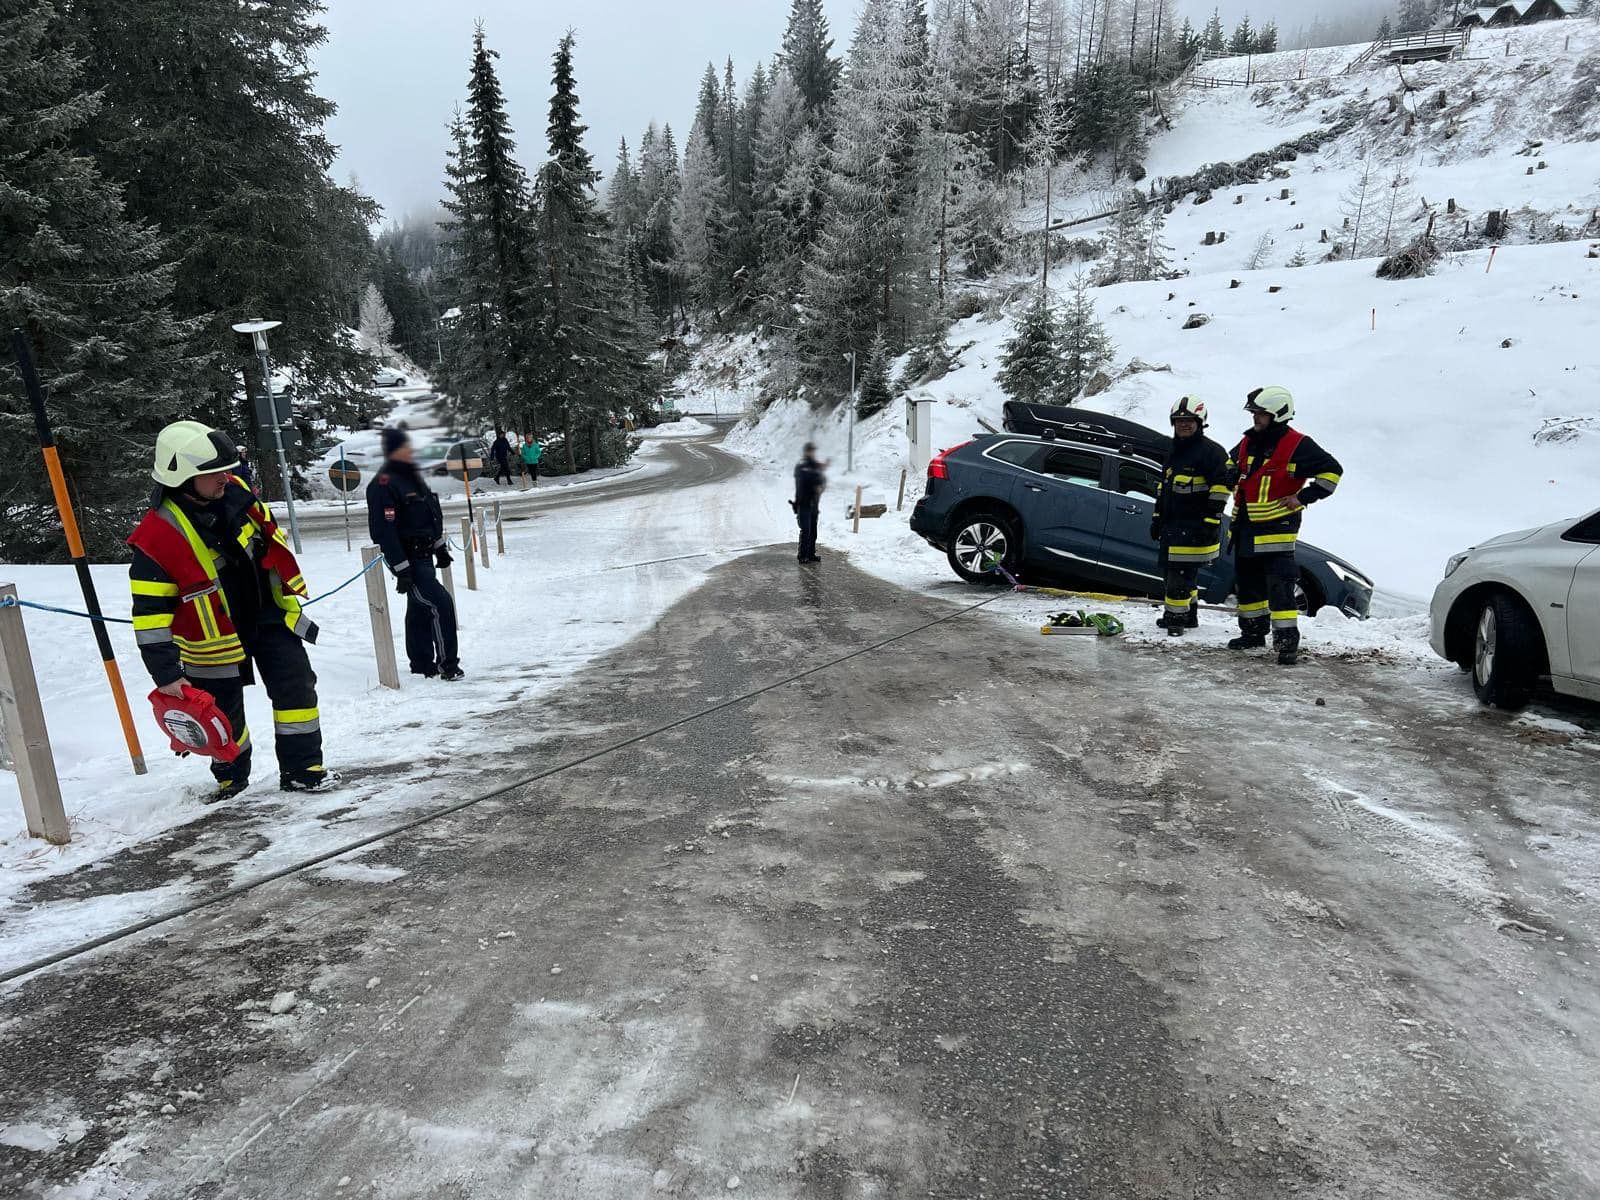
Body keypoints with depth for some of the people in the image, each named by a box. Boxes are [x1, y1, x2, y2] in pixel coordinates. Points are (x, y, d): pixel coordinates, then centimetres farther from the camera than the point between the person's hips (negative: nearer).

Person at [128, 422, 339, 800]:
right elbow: (150, 614, -22)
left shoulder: (234, 491, -11)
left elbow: (271, 535, 8)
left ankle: (302, 769, 11)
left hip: (268, 612, 4)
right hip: (214, 636, -3)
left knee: (296, 688, -1)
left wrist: (292, 588, 13)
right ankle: (231, 776, 36)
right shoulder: (156, 538, -25)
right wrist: (166, 673, -21)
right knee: (223, 713, 11)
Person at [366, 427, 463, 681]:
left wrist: (440, 547, 24)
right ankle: (448, 665, -8)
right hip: (408, 559, -10)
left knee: (420, 610, 15)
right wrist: (401, 570, -25)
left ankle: (422, 665, 25)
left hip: (424, 555, 10)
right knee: (441, 604, -14)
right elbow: (385, 531, -23)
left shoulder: (412, 476, 11)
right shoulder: (384, 484, -19)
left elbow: (431, 515, 22)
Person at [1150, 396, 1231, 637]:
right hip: (1173, 523, 9)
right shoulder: (1174, 452, 18)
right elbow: (1163, 488, 24)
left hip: (1196, 525, -9)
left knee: (1182, 571, -11)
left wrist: (1211, 521, -20)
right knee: (1183, 571, 14)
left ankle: (1176, 616, -6)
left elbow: (1221, 488, -15)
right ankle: (1189, 614, 24)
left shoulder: (1211, 451, -9)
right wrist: (1157, 518, 21)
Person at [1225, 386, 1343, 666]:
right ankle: (1254, 631, 31)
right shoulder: (1249, 442, 10)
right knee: (1248, 581, 16)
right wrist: (1234, 479, 14)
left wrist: (1303, 498, -13)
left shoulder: (1297, 445, -12)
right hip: (1246, 525, 8)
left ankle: (1287, 642, -12)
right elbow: (1233, 462, 32)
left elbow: (1332, 470, -11)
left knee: (1279, 585, -14)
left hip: (1277, 525, -8)